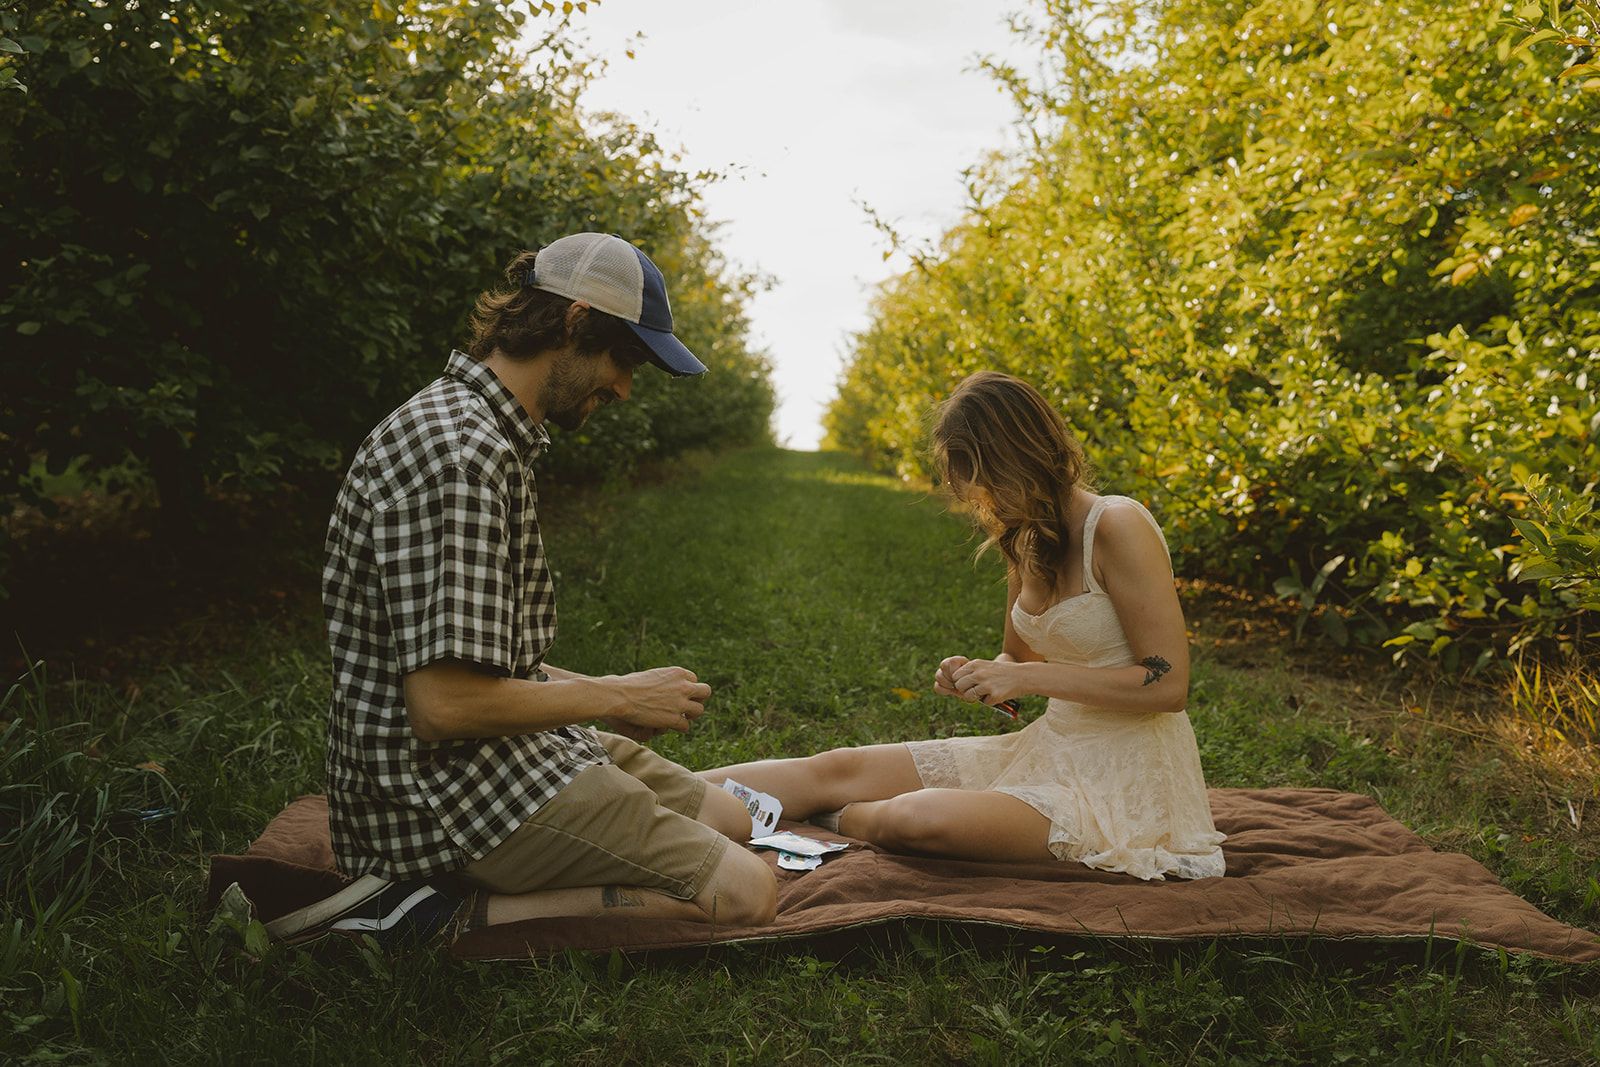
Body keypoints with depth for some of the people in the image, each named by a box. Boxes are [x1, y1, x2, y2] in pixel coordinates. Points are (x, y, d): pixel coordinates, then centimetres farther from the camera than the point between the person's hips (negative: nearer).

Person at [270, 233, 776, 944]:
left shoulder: (484, 431, 14)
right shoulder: (457, 453, -21)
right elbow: (444, 704, -26)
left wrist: (595, 691, 10)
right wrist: (614, 698, -13)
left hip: (505, 752, 11)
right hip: (443, 785, -11)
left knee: (729, 822, 17)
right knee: (741, 894, -15)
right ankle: (448, 913, -10)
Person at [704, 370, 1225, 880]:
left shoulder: (1117, 527, -18)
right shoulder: (1027, 540, 7)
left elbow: (1168, 685, -19)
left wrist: (1028, 677, -21)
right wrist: (975, 676, -4)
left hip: (1124, 779, -8)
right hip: (1051, 746, 8)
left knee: (918, 819, -28)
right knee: (838, 769, -3)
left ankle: (829, 820, 4)